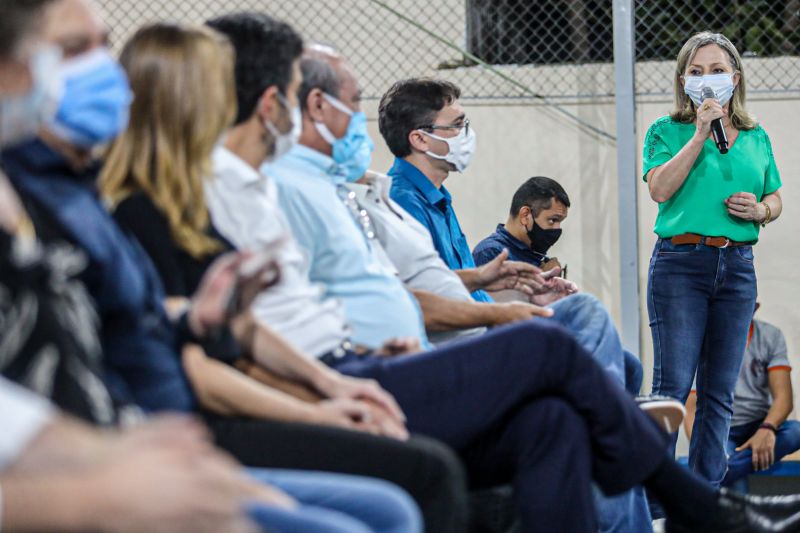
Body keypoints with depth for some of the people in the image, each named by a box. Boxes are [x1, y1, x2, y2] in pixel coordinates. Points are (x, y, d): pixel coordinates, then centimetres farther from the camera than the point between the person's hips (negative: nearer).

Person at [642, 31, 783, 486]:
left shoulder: (756, 137, 16)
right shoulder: (667, 131, 6)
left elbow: (776, 200, 22)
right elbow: (661, 189, -10)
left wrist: (759, 211, -1)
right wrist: (701, 134, -11)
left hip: (738, 266, 4)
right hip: (680, 263, -4)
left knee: (720, 392, 5)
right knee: (673, 385, -10)